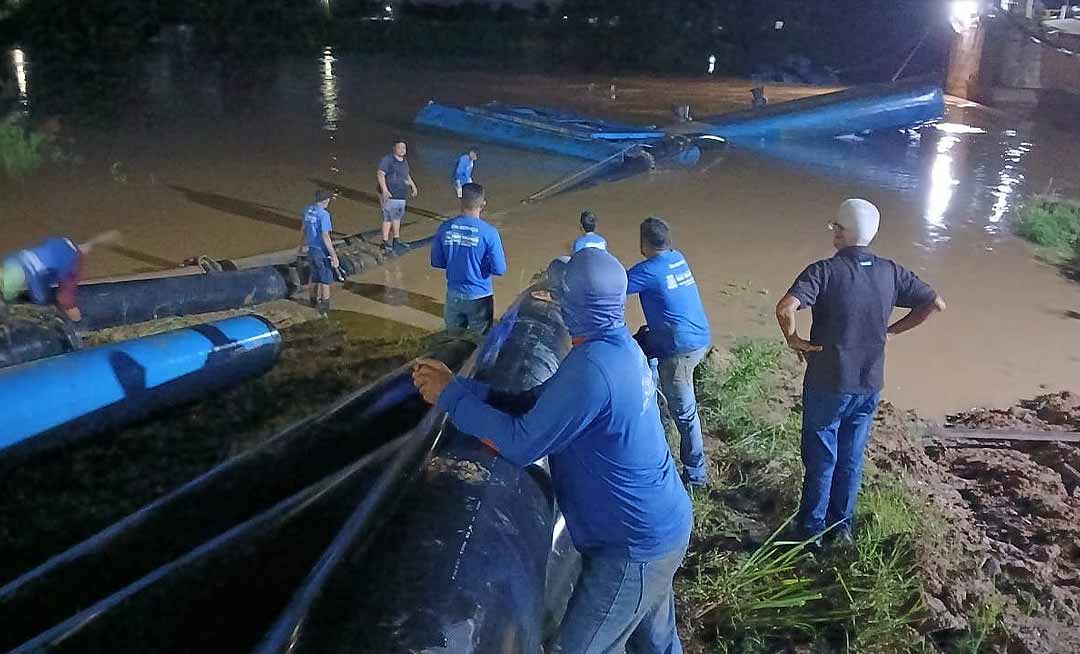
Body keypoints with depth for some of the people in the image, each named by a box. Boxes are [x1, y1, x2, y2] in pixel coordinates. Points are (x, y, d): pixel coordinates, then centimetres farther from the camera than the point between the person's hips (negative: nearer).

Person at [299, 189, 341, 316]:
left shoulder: (307, 210, 3)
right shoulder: (323, 215, -21)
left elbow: (303, 229, 15)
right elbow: (325, 236, -24)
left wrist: (302, 245, 29)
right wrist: (334, 255, -21)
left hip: (311, 249, 8)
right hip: (322, 251, -7)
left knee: (315, 275, 24)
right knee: (326, 279, 6)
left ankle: (314, 300, 38)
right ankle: (324, 306, 11)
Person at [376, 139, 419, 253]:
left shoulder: (404, 161, 15)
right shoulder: (387, 160, -12)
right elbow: (380, 174, -19)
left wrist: (413, 185, 28)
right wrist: (384, 190, -28)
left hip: (401, 196, 9)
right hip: (390, 195, -9)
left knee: (397, 217, 16)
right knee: (388, 218, -7)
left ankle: (396, 240, 27)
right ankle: (385, 242, -2)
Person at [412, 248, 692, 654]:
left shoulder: (591, 369, -32)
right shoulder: (619, 347, 0)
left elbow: (521, 446, -25)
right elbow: (541, 404, 2)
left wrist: (451, 397, -15)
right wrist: (463, 388, -5)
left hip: (634, 547, -9)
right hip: (663, 526, 9)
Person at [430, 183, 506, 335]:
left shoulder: (445, 228, -7)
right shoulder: (489, 233, -16)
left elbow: (436, 262, 2)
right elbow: (499, 269, -14)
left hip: (453, 295, 3)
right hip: (479, 297, -3)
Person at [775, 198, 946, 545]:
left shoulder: (824, 271, -19)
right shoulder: (891, 272, -3)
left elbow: (785, 309, -34)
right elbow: (935, 303, 4)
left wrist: (793, 339, -15)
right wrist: (891, 331, 8)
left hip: (828, 385, -4)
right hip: (869, 386, 4)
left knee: (821, 460, 12)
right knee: (851, 459, 19)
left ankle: (812, 528, 25)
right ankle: (842, 526, 33)